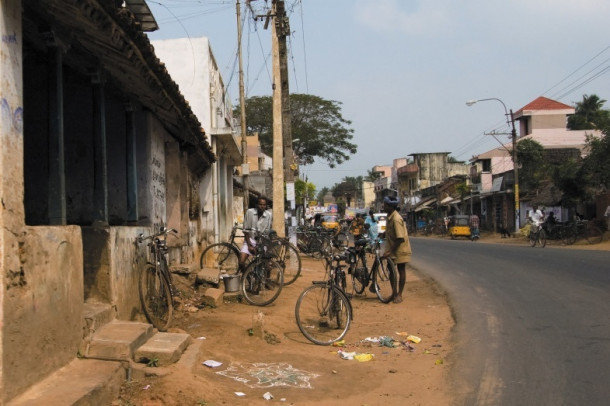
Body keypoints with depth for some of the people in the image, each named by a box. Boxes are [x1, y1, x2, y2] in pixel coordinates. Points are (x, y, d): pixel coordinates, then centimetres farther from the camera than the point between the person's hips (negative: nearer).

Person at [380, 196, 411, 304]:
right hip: (392, 248, 9)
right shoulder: (389, 217, 3)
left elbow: (400, 239, -27)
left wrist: (390, 251, -25)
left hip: (400, 249, -9)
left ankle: (399, 294, 10)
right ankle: (394, 292, 24)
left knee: (401, 270, 3)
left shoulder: (396, 219, -25)